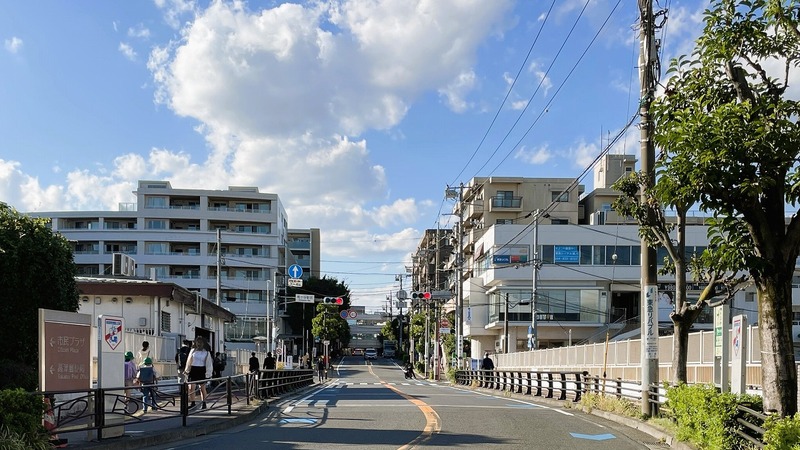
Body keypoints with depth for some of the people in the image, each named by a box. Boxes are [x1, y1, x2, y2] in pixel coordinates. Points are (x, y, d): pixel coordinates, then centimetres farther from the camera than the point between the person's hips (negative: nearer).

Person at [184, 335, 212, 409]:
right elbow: (189, 361, 14)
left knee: (202, 388, 4)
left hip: (202, 370, -2)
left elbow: (208, 364, 0)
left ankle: (204, 403, 14)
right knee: (191, 388, -4)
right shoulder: (193, 350, 8)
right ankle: (192, 403, 5)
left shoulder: (206, 352, 1)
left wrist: (208, 374, -6)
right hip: (193, 370, 2)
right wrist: (187, 370, 12)